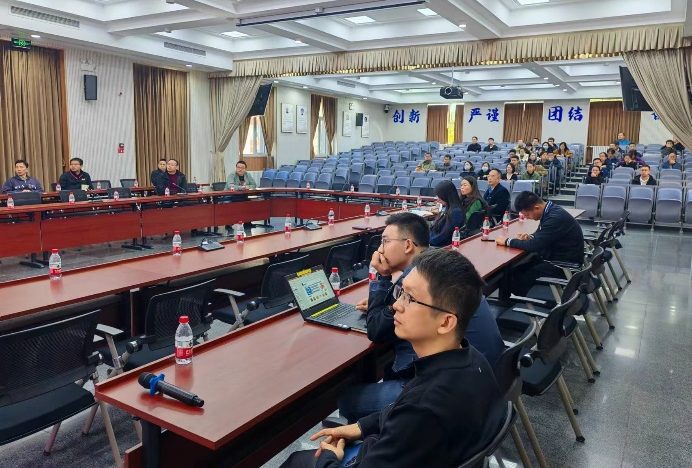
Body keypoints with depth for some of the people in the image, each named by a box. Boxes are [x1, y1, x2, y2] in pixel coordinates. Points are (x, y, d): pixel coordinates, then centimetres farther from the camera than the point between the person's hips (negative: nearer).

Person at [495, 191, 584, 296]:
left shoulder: (555, 217, -27)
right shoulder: (550, 210, 2)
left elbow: (534, 245, -27)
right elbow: (540, 235, 17)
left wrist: (507, 241, -16)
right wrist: (529, 237, -5)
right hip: (555, 256, 9)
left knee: (519, 278, -16)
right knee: (515, 270, 0)